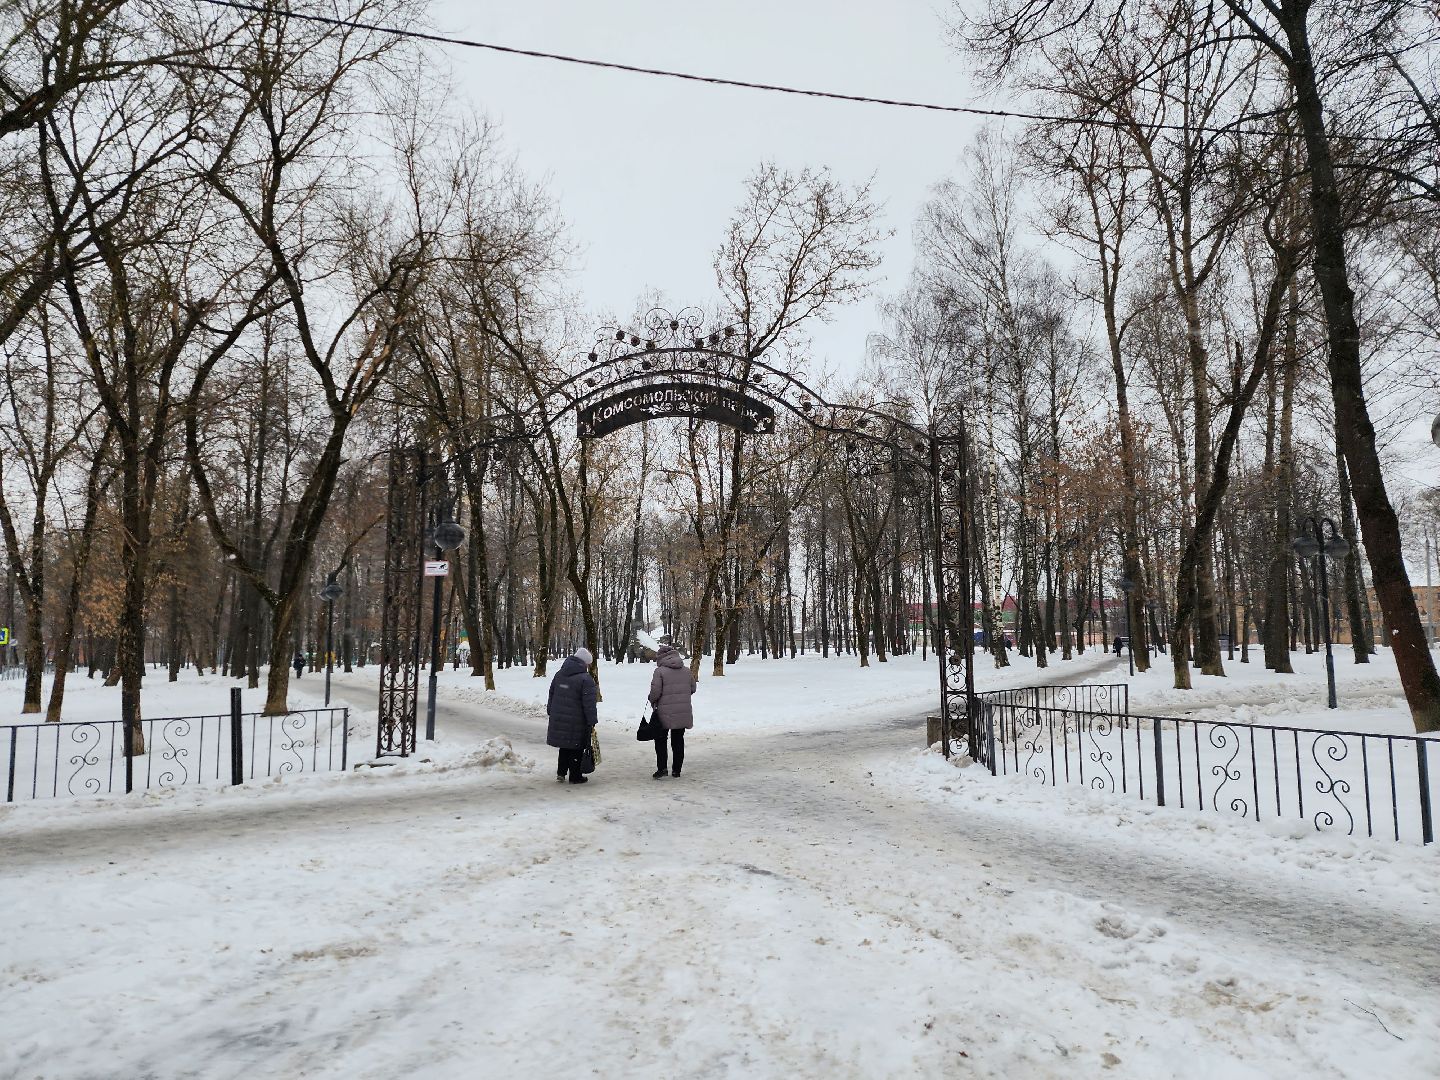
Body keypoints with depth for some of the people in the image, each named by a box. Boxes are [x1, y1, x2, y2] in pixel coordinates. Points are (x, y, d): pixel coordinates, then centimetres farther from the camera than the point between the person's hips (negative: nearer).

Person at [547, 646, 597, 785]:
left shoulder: (559, 674, 8)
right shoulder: (586, 679, -14)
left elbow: (551, 695, 17)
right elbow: (589, 704, -14)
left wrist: (551, 713, 25)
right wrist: (591, 722, -8)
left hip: (558, 719, 6)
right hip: (576, 722, -6)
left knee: (564, 745, 21)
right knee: (576, 749, 6)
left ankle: (561, 772, 22)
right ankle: (575, 776, 12)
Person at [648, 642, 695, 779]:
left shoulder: (660, 671, -10)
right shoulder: (686, 670, 6)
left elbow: (655, 691, -14)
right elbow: (693, 688, 13)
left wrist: (652, 701, 5)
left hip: (665, 712, -4)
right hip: (684, 712, 4)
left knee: (660, 739, 9)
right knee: (678, 740, 13)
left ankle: (661, 767, 1)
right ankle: (676, 770, 16)